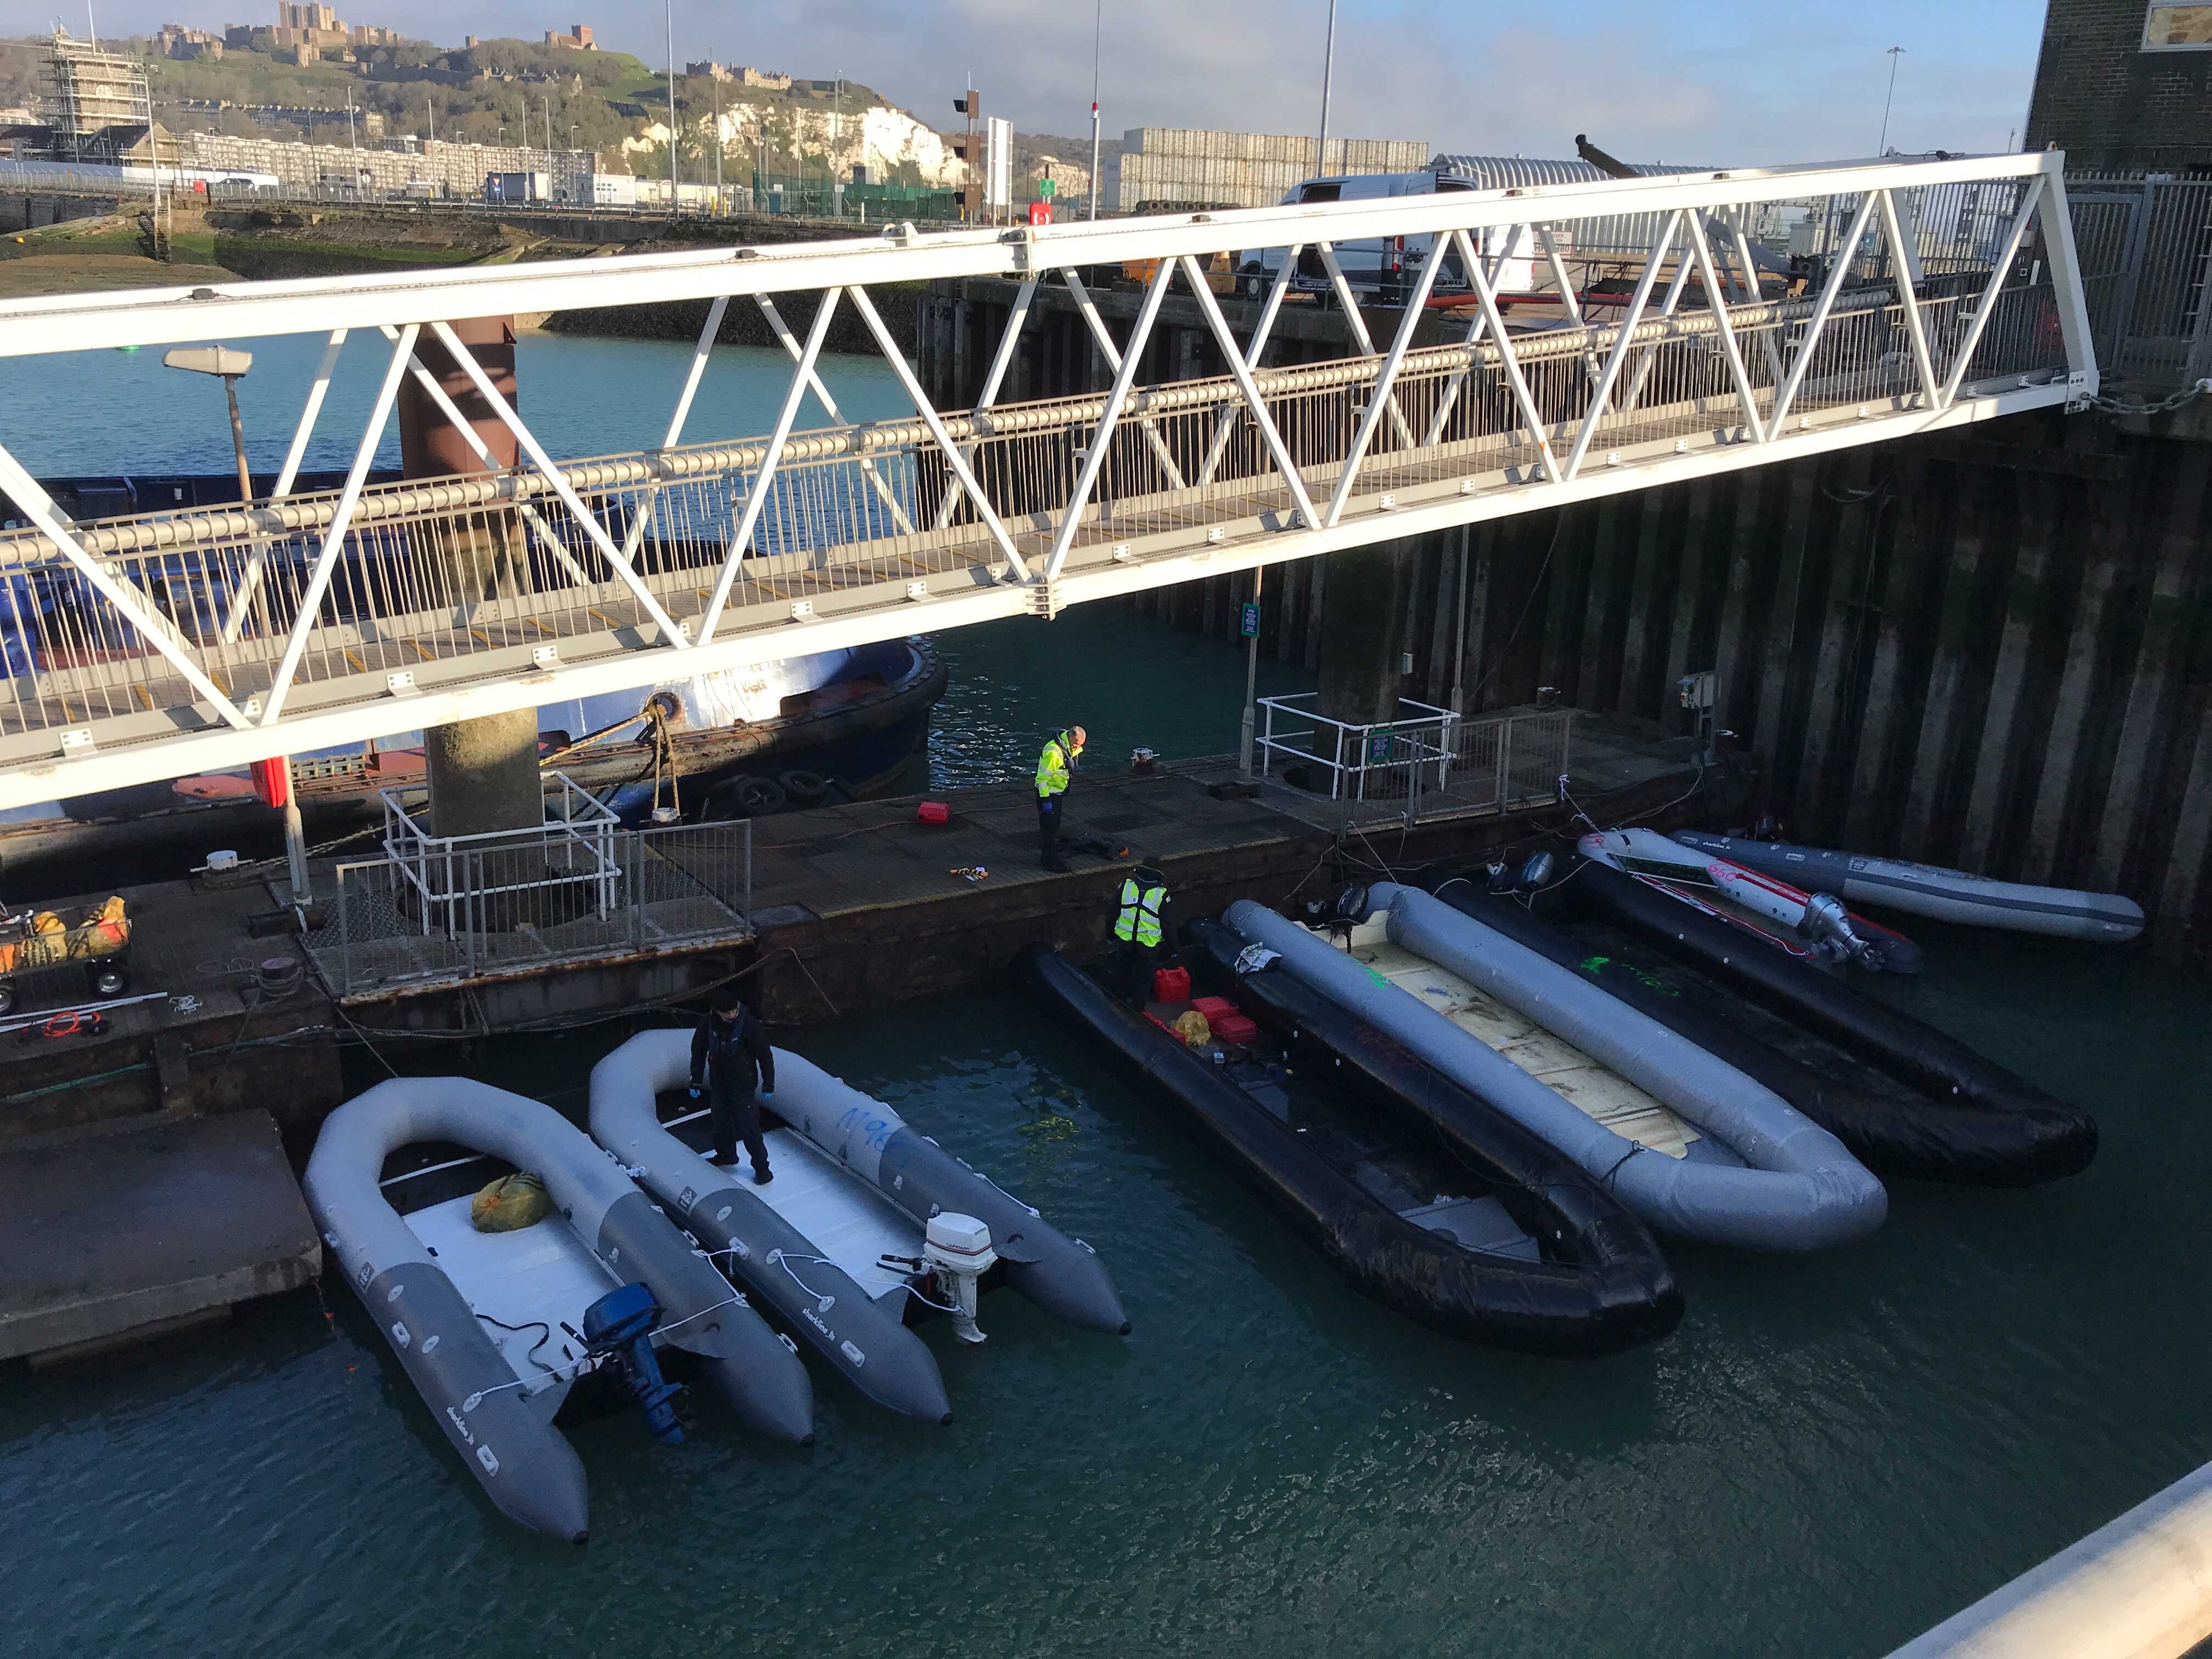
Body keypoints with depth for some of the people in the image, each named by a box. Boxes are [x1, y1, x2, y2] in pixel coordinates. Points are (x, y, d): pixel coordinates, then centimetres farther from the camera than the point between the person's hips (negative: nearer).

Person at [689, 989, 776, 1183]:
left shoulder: (749, 1025, -20)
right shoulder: (710, 1024, -9)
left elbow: (765, 1056, -11)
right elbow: (698, 1051, 7)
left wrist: (768, 1085, -6)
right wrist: (695, 1081, 7)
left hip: (742, 1083, -5)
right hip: (718, 1082, 5)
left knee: (748, 1124, -5)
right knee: (721, 1121, 17)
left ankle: (761, 1167, 5)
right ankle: (726, 1155, 40)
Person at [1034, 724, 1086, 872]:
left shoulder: (1068, 748, 1)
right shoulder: (1054, 753, -29)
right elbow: (1043, 778, -26)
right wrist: (1045, 800, -25)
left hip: (1057, 792, 10)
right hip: (1048, 793, -10)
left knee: (1054, 825, 20)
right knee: (1050, 827, -3)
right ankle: (1050, 862, 4)